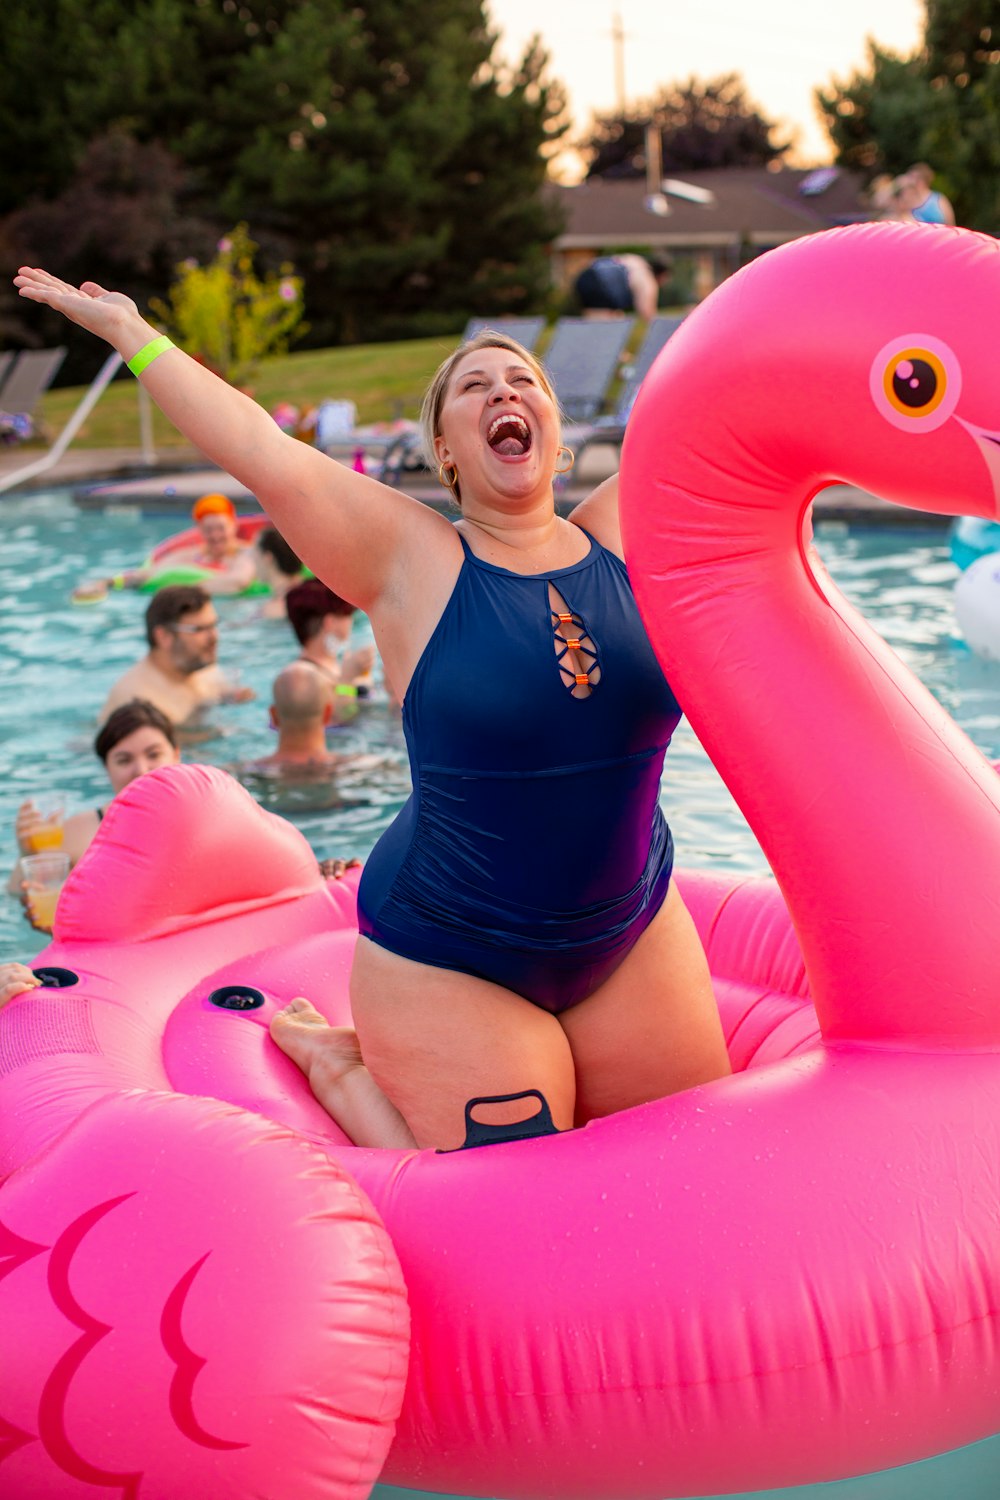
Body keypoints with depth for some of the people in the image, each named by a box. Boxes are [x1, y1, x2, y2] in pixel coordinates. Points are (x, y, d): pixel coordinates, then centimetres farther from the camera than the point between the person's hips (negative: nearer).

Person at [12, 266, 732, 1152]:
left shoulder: (623, 535, -1)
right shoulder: (410, 562, -11)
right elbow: (259, 451, -14)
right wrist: (132, 334, -8)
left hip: (635, 937, 5)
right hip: (452, 962, -5)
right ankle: (340, 1066, 22)